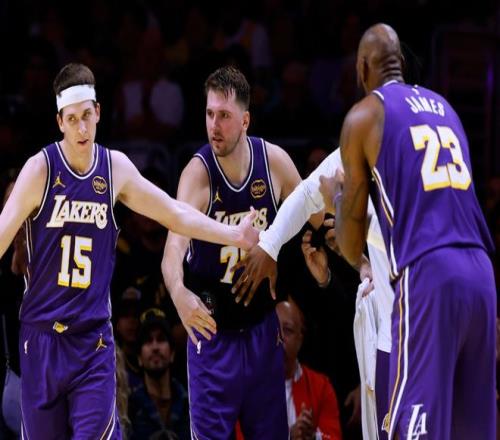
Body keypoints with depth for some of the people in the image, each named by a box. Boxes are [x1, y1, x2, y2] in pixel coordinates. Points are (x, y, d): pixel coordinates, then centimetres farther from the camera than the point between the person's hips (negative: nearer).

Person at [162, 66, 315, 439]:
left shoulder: (274, 161, -8)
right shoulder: (198, 172, -20)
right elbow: (174, 244, -35)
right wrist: (179, 291, -53)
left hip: (262, 325, 4)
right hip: (213, 328, -4)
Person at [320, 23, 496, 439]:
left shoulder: (364, 117, 6)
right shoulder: (444, 106, 22)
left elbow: (352, 249, 8)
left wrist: (334, 199, 28)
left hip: (426, 275, -6)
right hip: (480, 272, 6)